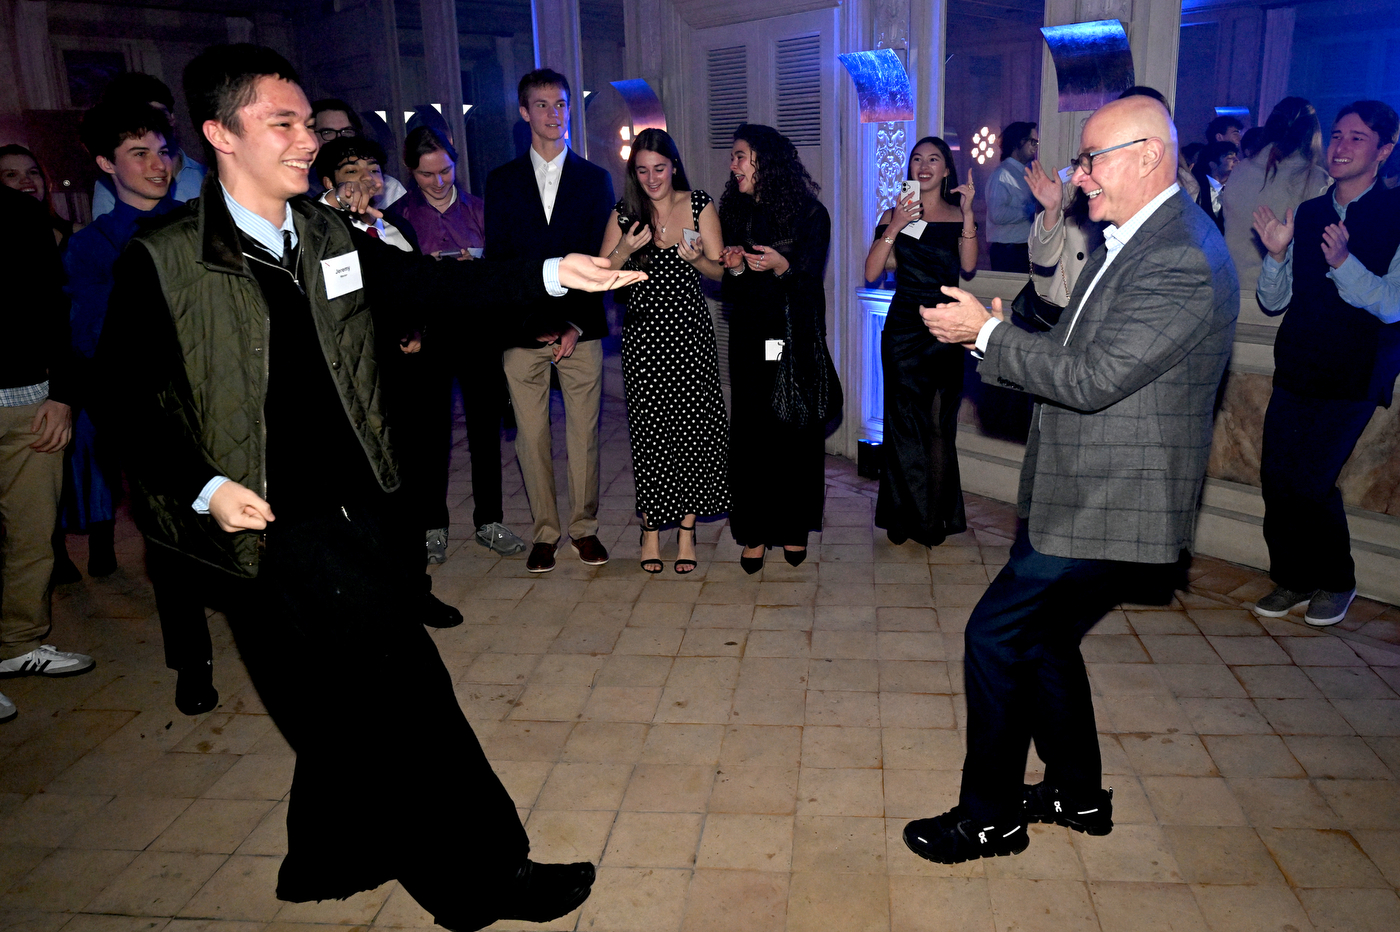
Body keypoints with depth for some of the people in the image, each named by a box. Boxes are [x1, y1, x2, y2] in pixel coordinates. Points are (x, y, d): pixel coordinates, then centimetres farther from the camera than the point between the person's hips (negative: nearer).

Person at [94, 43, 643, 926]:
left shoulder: (333, 237, 8)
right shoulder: (163, 262, -7)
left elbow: (433, 282, 2)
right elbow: (131, 399, -4)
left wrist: (551, 274, -9)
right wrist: (203, 488, -15)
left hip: (365, 511, 6)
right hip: (277, 530, -6)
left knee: (349, 705, 18)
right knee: (407, 697, -2)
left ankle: (330, 861, 42)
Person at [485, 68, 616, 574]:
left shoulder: (595, 179, 9)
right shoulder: (501, 181, 10)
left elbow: (599, 259, 4)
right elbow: (497, 259, 6)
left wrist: (577, 323, -7)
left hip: (581, 328, 0)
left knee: (584, 433, 3)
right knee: (531, 436, 3)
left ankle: (584, 527, 18)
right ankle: (545, 531, 16)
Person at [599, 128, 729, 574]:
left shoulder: (700, 206, 3)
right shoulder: (624, 214, 3)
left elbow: (720, 271, 3)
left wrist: (696, 258, -19)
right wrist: (624, 250, -16)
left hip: (690, 330, 0)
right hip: (643, 333, 0)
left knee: (693, 425, -2)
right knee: (648, 428, 1)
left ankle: (687, 526, 10)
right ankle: (651, 526, 14)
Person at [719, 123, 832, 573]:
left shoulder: (810, 213, -4)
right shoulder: (734, 213, 7)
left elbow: (811, 281, -9)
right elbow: (731, 292, 10)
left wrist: (782, 266, -26)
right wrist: (735, 269, -11)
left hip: (798, 338, -3)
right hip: (750, 341, 3)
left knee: (796, 431, 3)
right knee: (751, 431, 0)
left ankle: (793, 527, 19)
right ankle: (755, 532, 10)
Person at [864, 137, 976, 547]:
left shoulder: (957, 214, 7)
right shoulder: (895, 213, 7)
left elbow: (968, 267, -10)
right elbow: (871, 272, -4)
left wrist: (967, 215, -17)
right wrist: (893, 229, -14)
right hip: (903, 327, 0)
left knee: (939, 421, 2)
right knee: (904, 419, 2)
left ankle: (936, 516, 16)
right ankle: (907, 516, 16)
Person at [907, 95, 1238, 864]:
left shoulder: (1184, 260, -21)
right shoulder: (1132, 239, 12)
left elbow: (1092, 377, -26)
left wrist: (988, 331, -18)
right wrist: (990, 336, 1)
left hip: (1108, 508, -10)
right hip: (1075, 493, 10)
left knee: (996, 635, -4)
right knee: (1043, 638, 19)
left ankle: (989, 817, 13)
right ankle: (1077, 793, 37)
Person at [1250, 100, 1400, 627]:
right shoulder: (1308, 214, 10)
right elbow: (1273, 302, 9)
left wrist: (1343, 262, -27)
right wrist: (1278, 254, -9)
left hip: (1355, 376, -5)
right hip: (1295, 370, 5)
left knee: (1311, 481, -10)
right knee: (1275, 476, 1)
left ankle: (1336, 582, 14)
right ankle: (1292, 579, 20)